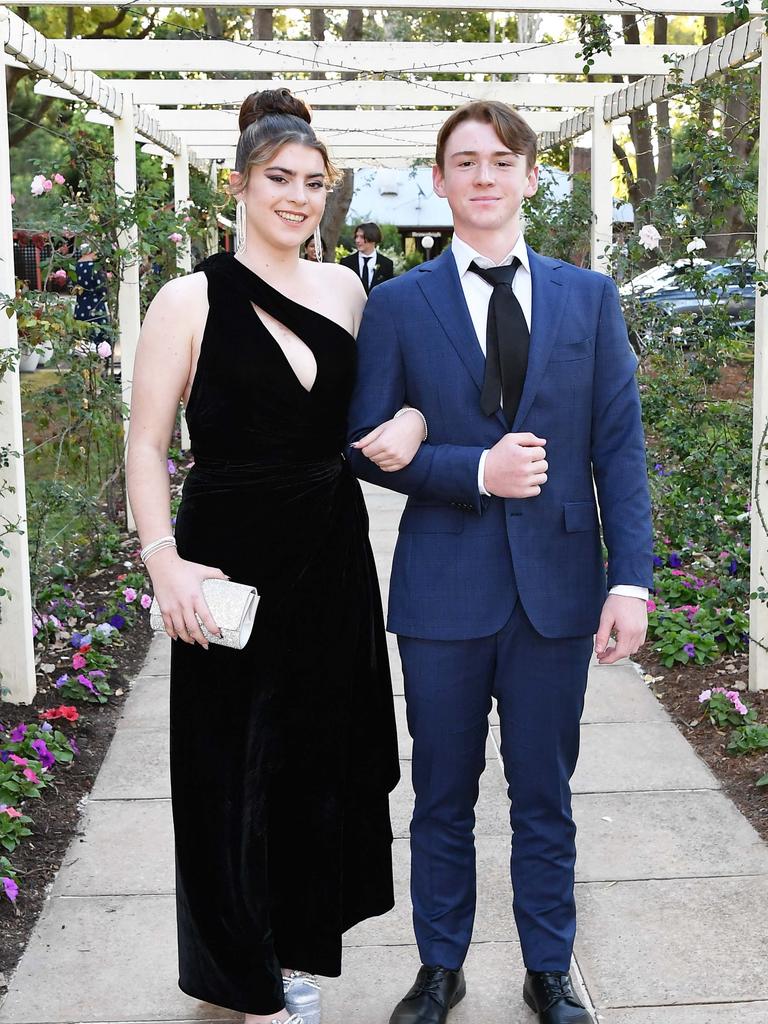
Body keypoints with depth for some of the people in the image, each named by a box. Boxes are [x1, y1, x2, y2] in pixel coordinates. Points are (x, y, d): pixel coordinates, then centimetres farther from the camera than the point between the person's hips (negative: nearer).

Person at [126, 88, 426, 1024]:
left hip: (333, 560, 5)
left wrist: (413, 420, -7)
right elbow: (146, 442, -8)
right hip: (232, 561, -4)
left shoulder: (344, 292, 6)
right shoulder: (192, 300, -7)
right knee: (234, 765, 6)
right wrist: (165, 561, -19)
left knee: (322, 756, 13)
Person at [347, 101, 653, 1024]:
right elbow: (365, 447, -1)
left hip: (557, 585, 1)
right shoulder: (397, 306, 2)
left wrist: (632, 578, -7)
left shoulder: (590, 297, 5)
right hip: (444, 590, 0)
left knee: (545, 797, 12)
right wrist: (475, 471, -16)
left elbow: (619, 446, 1)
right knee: (443, 798, 12)